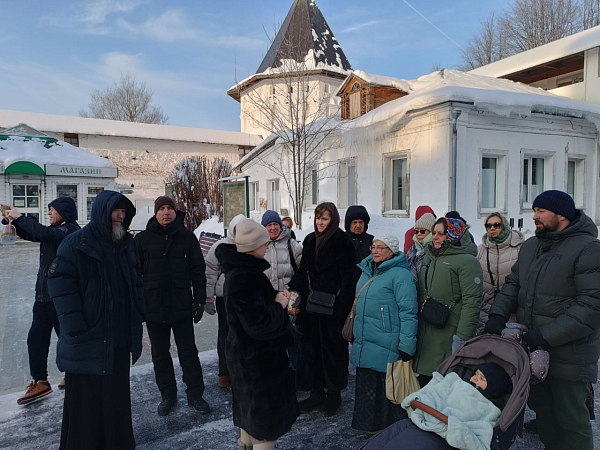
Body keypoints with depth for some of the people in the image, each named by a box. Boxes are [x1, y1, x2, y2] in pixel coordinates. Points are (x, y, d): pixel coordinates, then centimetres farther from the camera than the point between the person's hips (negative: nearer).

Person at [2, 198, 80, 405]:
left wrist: (20, 217, -18)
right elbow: (29, 234, 24)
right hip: (44, 294, 9)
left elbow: (43, 233, -31)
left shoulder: (71, 230, -15)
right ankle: (40, 382, 23)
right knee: (36, 339, 12)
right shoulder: (55, 230, 13)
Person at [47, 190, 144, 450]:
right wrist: (74, 325, -18)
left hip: (120, 338, 5)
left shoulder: (127, 244, 11)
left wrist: (138, 314, 8)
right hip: (88, 340, -5)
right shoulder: (76, 244, -8)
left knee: (118, 397, 15)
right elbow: (59, 282, -13)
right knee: (86, 400, 5)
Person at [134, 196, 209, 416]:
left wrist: (199, 300, -2)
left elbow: (198, 270, 2)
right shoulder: (143, 239, 1)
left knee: (188, 352, 7)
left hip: (182, 307, -1)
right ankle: (167, 395, 30)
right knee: (160, 354, 14)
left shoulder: (187, 237, 0)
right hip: (153, 307, 1)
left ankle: (195, 394, 21)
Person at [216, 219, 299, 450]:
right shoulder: (244, 278, -29)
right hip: (257, 357, -10)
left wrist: (276, 297, -1)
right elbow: (259, 324, -30)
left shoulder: (242, 270, 2)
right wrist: (279, 305, -14)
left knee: (251, 405, 28)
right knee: (266, 411, 7)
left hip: (249, 353, 10)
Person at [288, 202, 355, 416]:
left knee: (332, 348, 5)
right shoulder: (310, 240, 10)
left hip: (333, 305, -6)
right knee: (311, 348, 10)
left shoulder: (343, 242, -9)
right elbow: (303, 271, 12)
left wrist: (342, 305, -18)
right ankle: (317, 392, 24)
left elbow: (347, 277, -12)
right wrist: (294, 290, 0)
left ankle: (333, 394, 22)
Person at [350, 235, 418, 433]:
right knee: (367, 389, 18)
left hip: (386, 350, -8)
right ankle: (369, 426, 36)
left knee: (387, 392, 5)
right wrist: (356, 335, 24)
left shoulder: (400, 274, -14)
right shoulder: (367, 271, 12)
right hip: (364, 347, 8)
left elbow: (408, 313, -17)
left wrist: (406, 348, -19)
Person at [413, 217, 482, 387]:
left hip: (448, 334, -7)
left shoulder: (467, 261, -9)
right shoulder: (429, 257, 14)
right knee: (424, 379, 13)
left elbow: (472, 302, -15)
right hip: (424, 334, 7)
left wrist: (462, 337, -20)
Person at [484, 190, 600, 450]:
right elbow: (513, 284, 11)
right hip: (532, 350, 7)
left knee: (571, 419, 8)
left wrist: (546, 336, -24)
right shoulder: (530, 246, 9)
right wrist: (498, 315, -6)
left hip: (568, 355, -6)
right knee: (542, 409, 21)